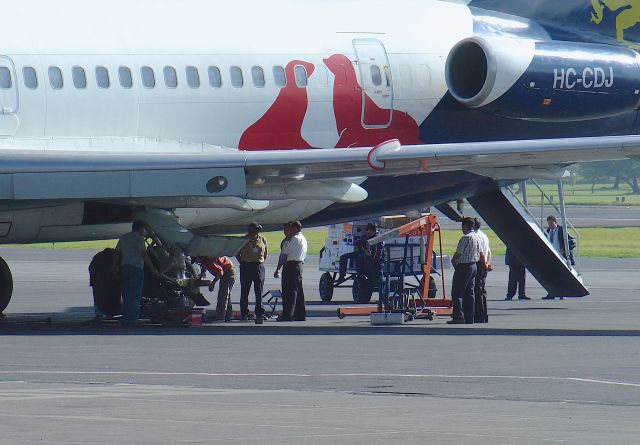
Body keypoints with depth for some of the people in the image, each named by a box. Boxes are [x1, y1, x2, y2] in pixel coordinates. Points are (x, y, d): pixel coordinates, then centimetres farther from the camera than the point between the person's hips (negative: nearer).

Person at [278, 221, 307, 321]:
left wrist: (286, 242, -1)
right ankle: (301, 315, 13)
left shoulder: (295, 238, -11)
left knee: (290, 291, -11)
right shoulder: (303, 239, 19)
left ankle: (287, 315, -16)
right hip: (300, 265, 10)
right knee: (299, 291, 11)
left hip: (292, 265, -10)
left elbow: (285, 251, -14)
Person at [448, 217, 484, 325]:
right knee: (469, 293, 12)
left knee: (456, 293, -6)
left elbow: (458, 254, -16)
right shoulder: (477, 237, 11)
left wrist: (453, 261, 3)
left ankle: (458, 317, -12)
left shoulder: (466, 238, -17)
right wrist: (485, 264, 33)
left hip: (463, 267, -9)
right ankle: (470, 318, 12)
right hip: (474, 266, 9)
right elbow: (481, 254, 19)